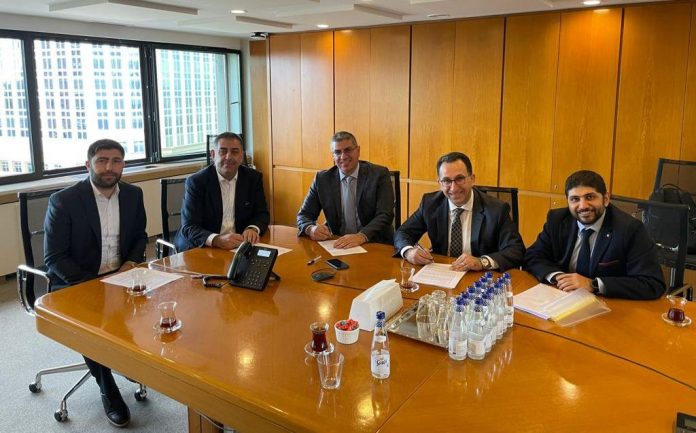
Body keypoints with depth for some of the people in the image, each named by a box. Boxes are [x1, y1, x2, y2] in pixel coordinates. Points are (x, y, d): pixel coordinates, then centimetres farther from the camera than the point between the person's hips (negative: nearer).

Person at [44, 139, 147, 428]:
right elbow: (53, 258, -11)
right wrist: (93, 284, -23)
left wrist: (131, 263, -7)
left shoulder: (133, 194, 3)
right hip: (75, 284, -3)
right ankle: (108, 391, -6)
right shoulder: (63, 201, -11)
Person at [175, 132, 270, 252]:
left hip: (240, 245, 3)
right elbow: (189, 228, -15)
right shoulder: (196, 182, -9)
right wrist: (217, 240, -34)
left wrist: (253, 229, -17)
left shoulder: (253, 178, 2)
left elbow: (262, 214, 7)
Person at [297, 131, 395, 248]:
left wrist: (361, 237, -30)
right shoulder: (322, 179, 5)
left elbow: (385, 216, -12)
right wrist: (311, 229, -17)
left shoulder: (379, 174, -3)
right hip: (337, 245, 3)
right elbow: (304, 215, 8)